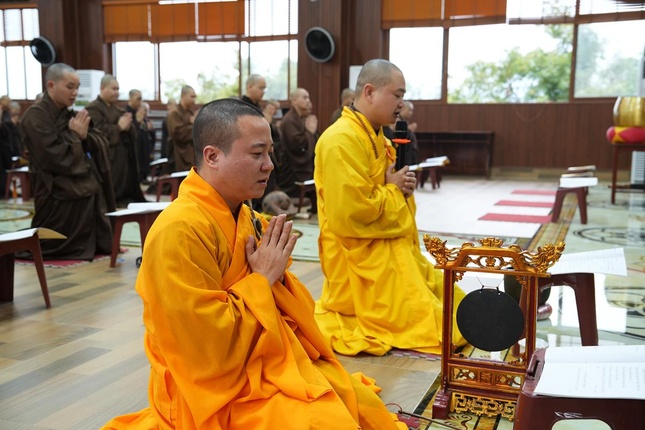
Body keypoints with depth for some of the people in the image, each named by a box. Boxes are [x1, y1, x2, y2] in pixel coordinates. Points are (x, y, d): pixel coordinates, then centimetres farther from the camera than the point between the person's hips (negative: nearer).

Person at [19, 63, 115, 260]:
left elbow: (101, 145, 8)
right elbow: (54, 157, -21)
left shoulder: (71, 115, 12)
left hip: (88, 191, 8)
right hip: (59, 199, -8)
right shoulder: (35, 116, -13)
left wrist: (85, 134, -11)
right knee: (59, 248, 3)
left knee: (93, 245, 11)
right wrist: (75, 135, -11)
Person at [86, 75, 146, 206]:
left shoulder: (118, 109, 20)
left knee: (127, 192, 10)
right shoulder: (93, 109, -6)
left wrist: (128, 126, -5)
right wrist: (119, 127, -15)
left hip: (125, 158, 8)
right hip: (109, 161, -8)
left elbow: (134, 133, 17)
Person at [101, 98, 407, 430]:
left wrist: (277, 276, -8)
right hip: (220, 384, -8)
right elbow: (208, 344, -25)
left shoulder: (245, 217, 4)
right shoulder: (180, 230, -23)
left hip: (270, 361, 8)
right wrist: (262, 279, -18)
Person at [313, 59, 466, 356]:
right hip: (363, 260, -11)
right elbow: (352, 212, -28)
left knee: (449, 300, 15)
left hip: (394, 251, 11)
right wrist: (393, 189, -13)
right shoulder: (342, 140, -21)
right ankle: (333, 321, 2)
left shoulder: (375, 136, 13)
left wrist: (404, 186, 2)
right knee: (428, 326, -9)